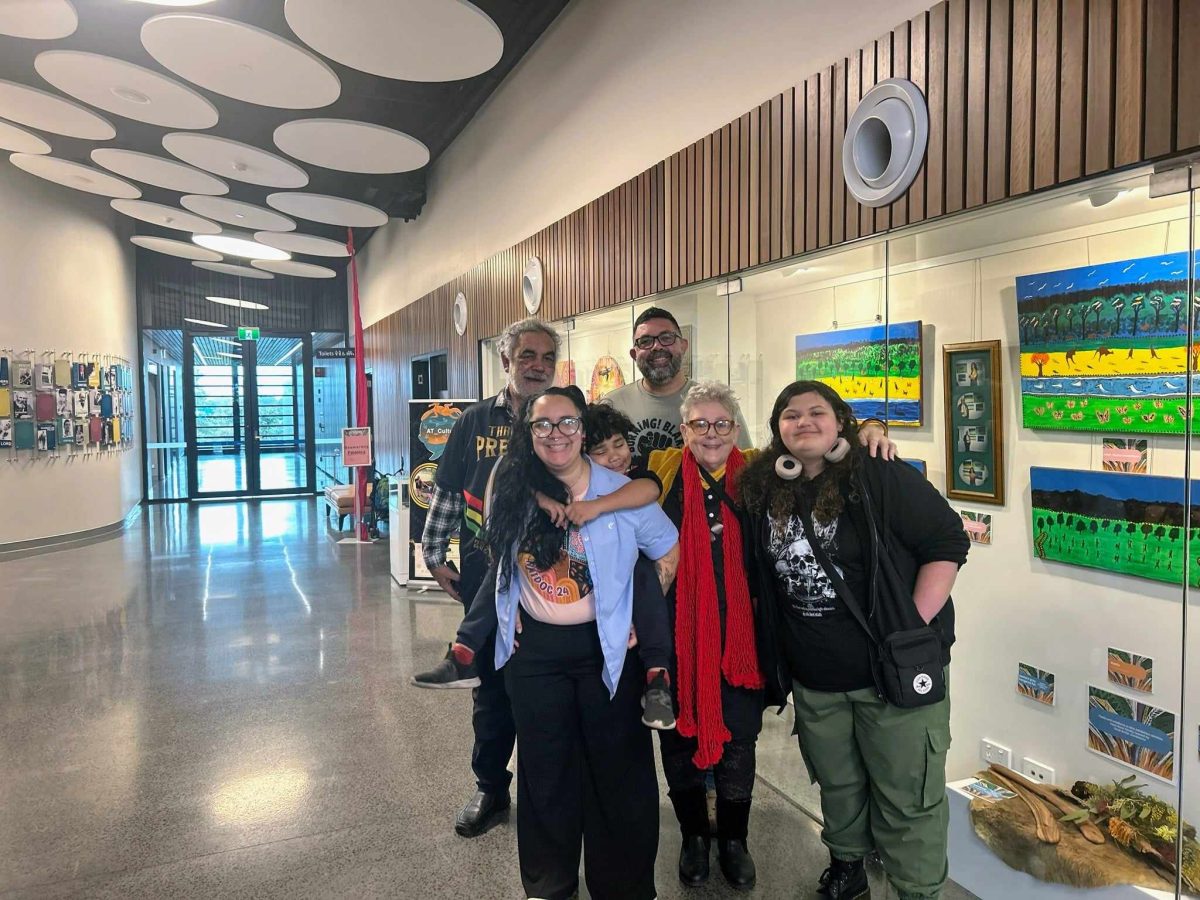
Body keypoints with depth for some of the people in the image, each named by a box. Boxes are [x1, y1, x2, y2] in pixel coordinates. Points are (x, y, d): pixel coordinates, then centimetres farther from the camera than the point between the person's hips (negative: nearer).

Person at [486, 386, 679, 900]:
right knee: (544, 770, 16)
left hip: (606, 647, -2)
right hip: (534, 649, 3)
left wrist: (640, 618, -4)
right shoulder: (510, 489, -3)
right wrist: (510, 614, 8)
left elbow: (671, 554, -2)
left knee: (617, 770, 9)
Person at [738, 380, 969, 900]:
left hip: (895, 671, -4)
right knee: (837, 784, 23)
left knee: (906, 797, 7)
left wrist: (913, 629, -17)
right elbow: (767, 581, 14)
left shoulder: (881, 478, -13)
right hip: (813, 679, 5)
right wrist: (779, 657, 7)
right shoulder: (763, 491, 2)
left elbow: (948, 542, -12)